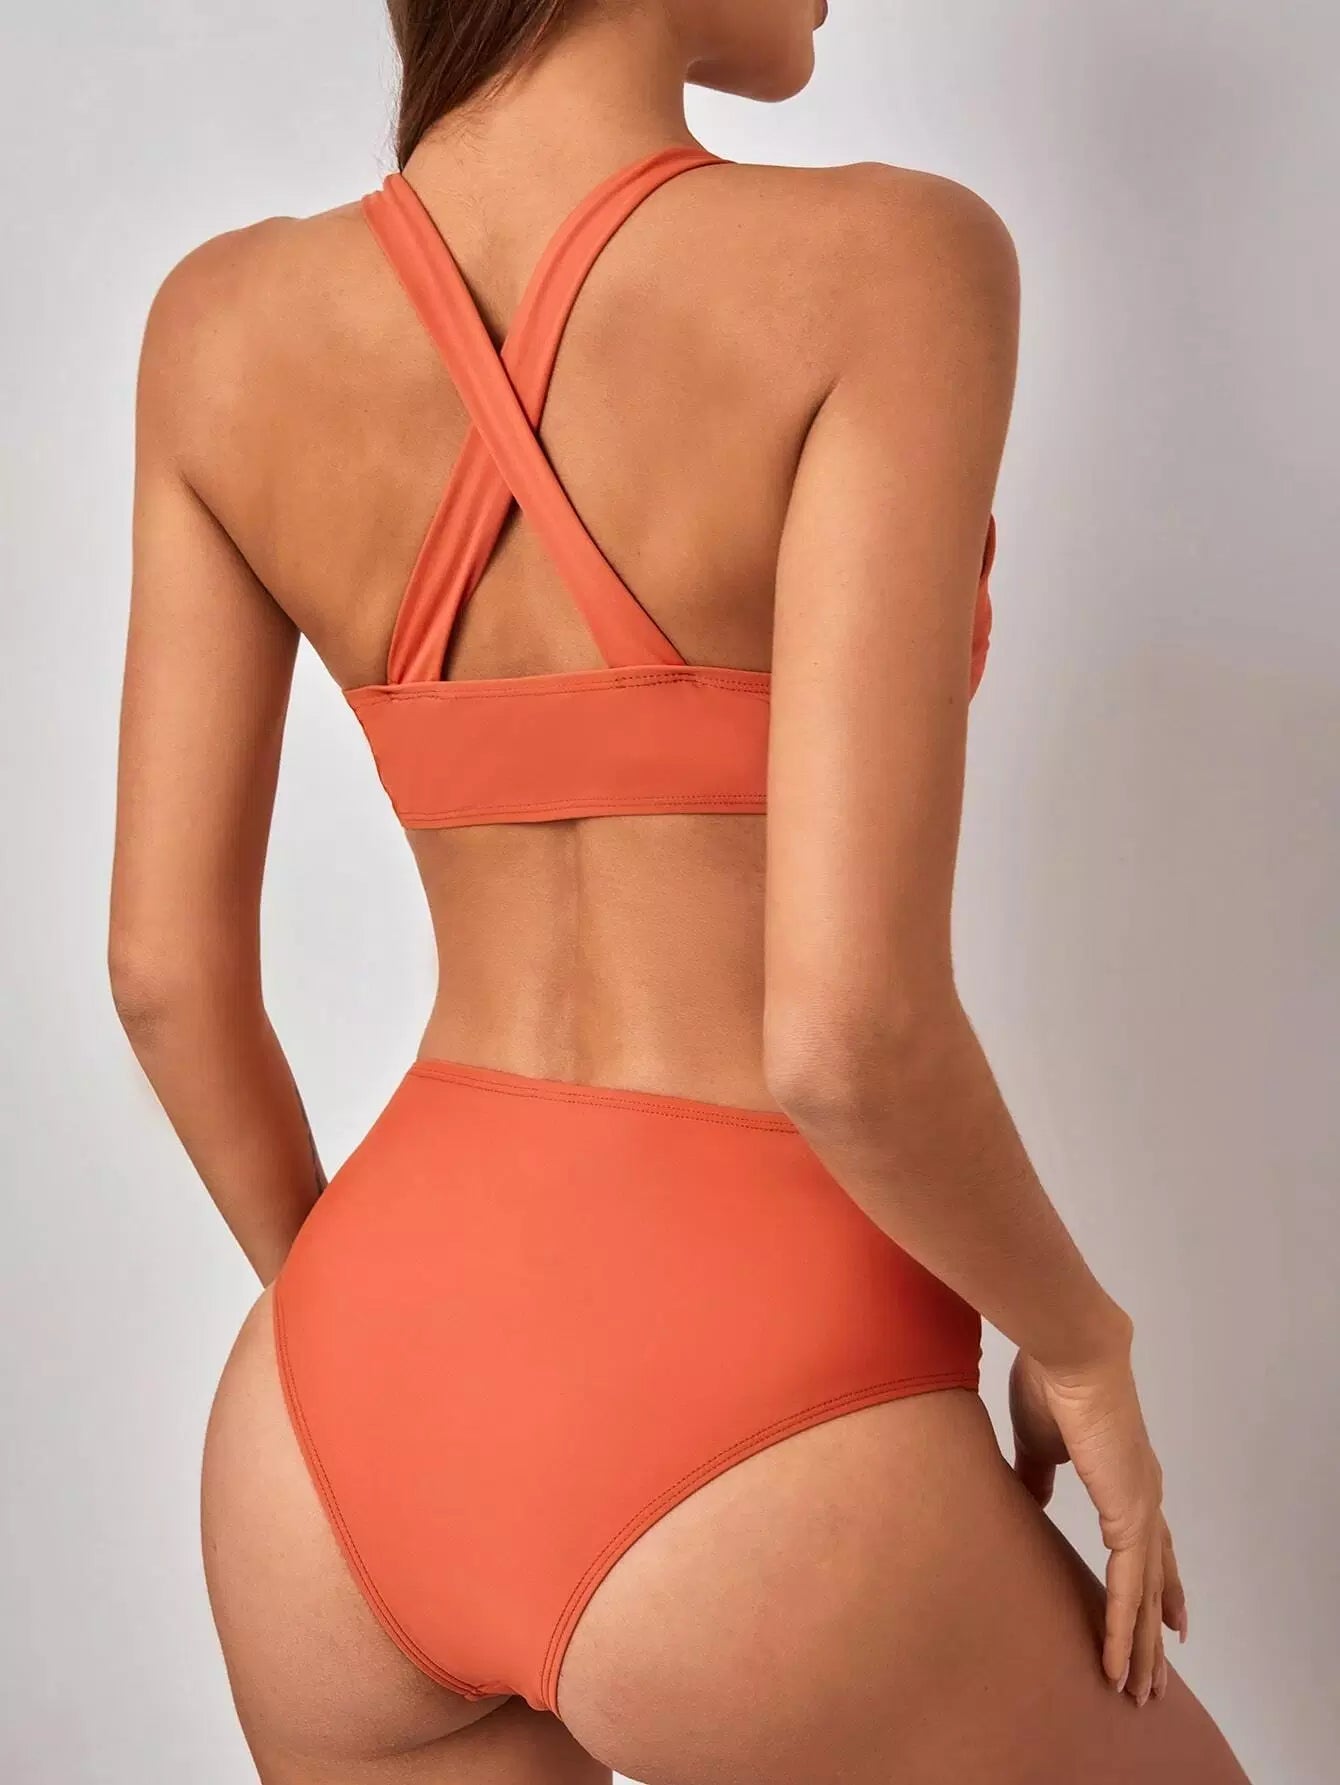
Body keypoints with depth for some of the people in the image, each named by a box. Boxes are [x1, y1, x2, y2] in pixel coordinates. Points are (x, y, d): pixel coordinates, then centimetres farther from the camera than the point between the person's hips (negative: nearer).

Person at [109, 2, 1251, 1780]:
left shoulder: (220, 321, 0)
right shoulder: (882, 262, -15)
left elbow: (168, 967, 3)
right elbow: (847, 1032, -23)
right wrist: (1076, 1338, -2)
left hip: (345, 1421, 5)